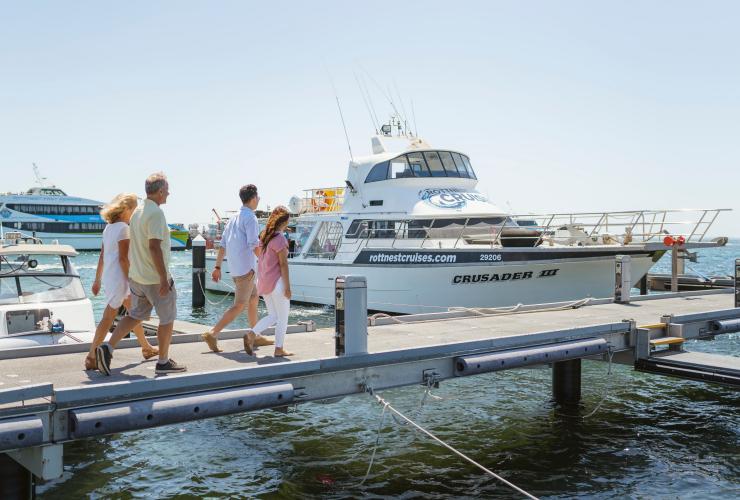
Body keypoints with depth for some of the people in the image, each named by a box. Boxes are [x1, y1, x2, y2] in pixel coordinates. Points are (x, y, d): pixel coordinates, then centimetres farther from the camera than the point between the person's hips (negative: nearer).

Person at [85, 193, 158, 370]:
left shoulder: (109, 227, 13)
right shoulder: (124, 228, -14)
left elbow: (102, 256, 15)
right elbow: (123, 258, -19)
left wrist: (97, 280, 18)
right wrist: (132, 280, -15)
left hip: (108, 276, 10)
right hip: (119, 278, -10)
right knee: (108, 318, -2)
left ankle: (147, 348, 30)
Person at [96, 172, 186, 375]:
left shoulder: (138, 211, 10)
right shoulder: (156, 213, -19)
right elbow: (154, 246, -25)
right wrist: (164, 278, -23)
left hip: (137, 275, 8)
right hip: (155, 278, -8)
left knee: (136, 315, 15)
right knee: (167, 318, 7)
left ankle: (108, 348, 1)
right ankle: (163, 362, 16)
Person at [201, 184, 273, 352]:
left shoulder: (233, 218, 15)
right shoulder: (250, 218, -12)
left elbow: (223, 245, 15)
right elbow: (254, 245, -19)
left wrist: (217, 267, 17)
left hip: (235, 268, 9)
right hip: (246, 268, -9)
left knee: (254, 298, 19)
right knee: (239, 306, -7)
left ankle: (255, 336, 24)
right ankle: (212, 334, -13)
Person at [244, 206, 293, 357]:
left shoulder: (264, 236, 10)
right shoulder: (280, 238, -14)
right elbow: (283, 264, -17)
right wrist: (287, 287, -15)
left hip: (264, 282, 8)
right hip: (277, 282, -8)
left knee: (273, 316, 14)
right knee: (283, 317, 5)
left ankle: (251, 333, -6)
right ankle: (279, 349, 8)